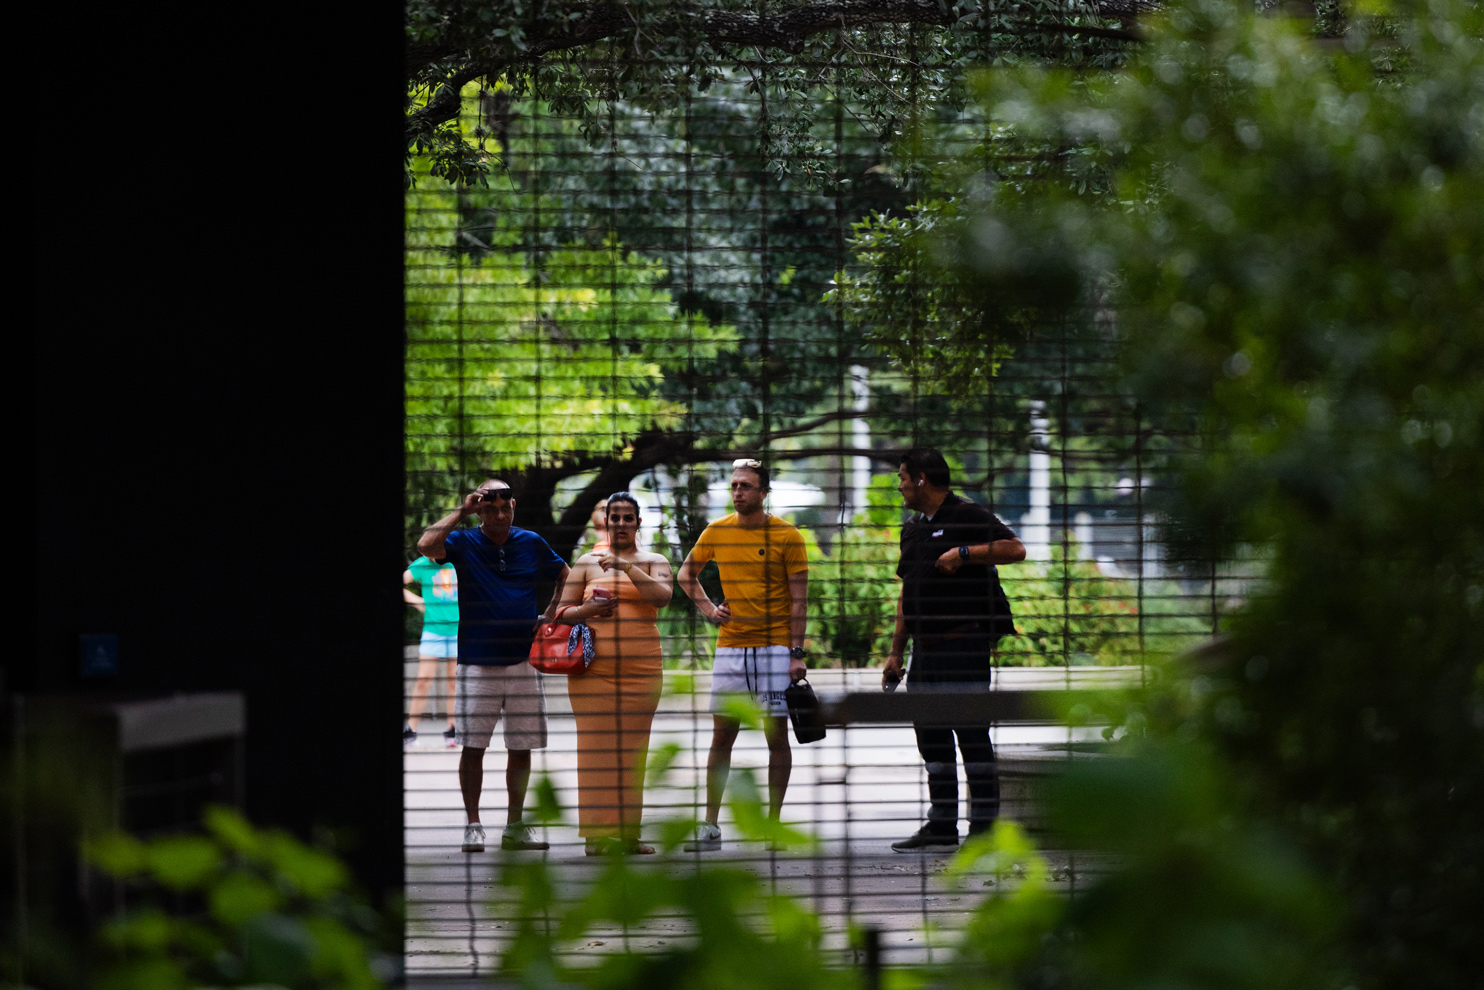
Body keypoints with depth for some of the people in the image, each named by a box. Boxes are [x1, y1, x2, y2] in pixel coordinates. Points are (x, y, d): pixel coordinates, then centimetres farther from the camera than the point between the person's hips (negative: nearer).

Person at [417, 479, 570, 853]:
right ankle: (473, 826, 5)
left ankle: (514, 827, 14)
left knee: (521, 748, 5)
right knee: (472, 746, -3)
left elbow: (565, 576, 22)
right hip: (476, 664, -3)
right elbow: (427, 546, -21)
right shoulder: (464, 543, 0)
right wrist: (462, 511, -14)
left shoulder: (531, 543, 8)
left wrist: (551, 615, 8)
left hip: (522, 663, 3)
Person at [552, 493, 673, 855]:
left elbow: (663, 596, -9)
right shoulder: (587, 562, 12)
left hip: (641, 666, 1)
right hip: (593, 665, -1)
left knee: (632, 749, 0)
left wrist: (626, 567, -17)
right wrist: (587, 610, -9)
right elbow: (561, 611, 12)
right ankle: (598, 834, -7)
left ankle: (628, 832, 3)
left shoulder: (653, 562, 12)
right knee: (596, 745, -7)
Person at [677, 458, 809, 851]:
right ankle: (710, 827, 3)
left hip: (775, 646, -3)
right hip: (730, 647, 3)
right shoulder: (716, 532, 5)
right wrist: (707, 608, 5)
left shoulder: (786, 536, -3)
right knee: (722, 735, 1)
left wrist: (796, 653, -10)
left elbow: (799, 598, -3)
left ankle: (773, 823, 8)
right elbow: (686, 573, 21)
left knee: (777, 735, 0)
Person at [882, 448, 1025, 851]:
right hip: (925, 648, 8)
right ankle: (941, 825, 18)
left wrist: (963, 553, -22)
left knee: (971, 734, -6)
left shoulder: (967, 517, -5)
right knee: (930, 734, 10)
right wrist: (896, 652, 20)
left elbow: (1015, 549, -16)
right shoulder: (913, 529, 19)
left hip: (964, 645, -8)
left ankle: (983, 825, -2)